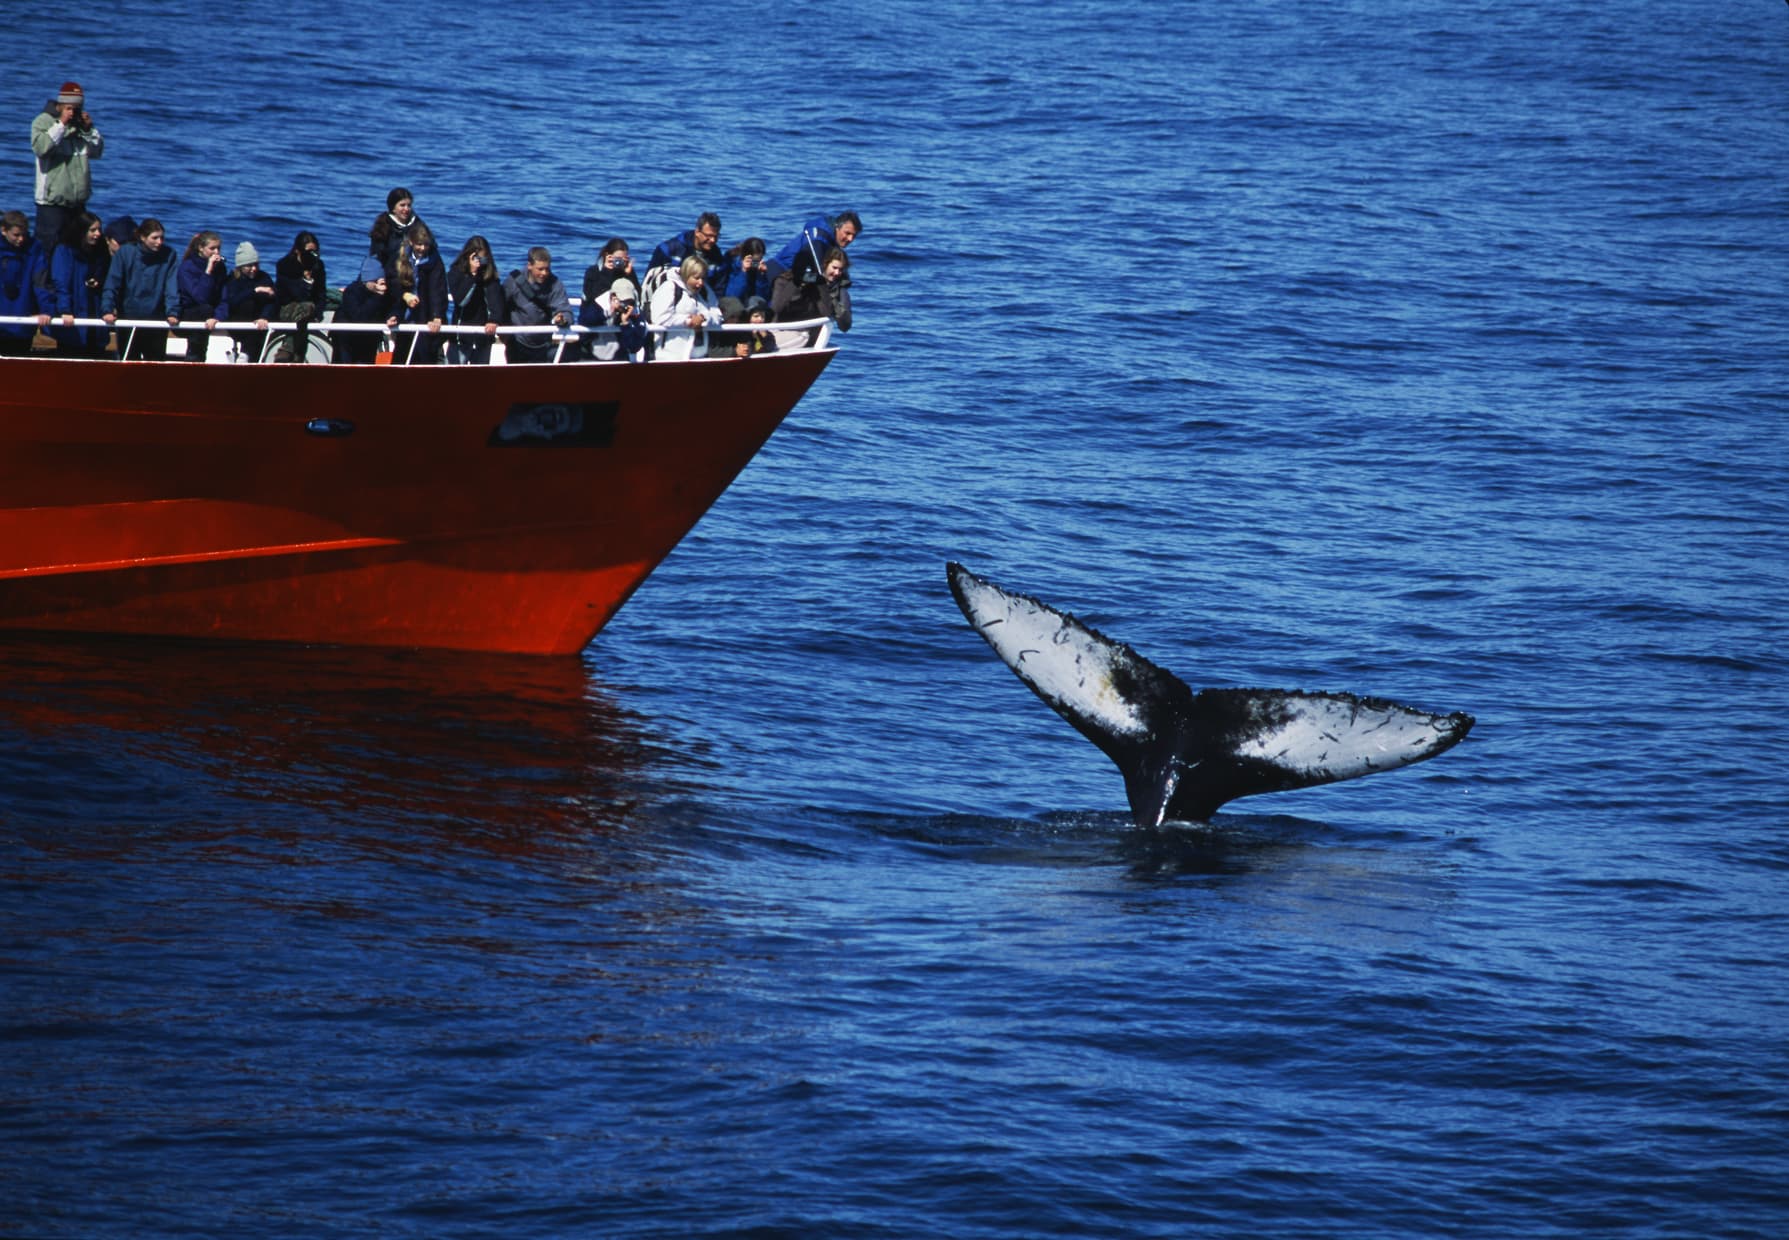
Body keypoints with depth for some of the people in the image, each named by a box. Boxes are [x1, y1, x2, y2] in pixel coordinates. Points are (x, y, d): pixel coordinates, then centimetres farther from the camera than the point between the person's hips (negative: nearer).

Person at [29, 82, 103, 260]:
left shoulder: (81, 122, 12)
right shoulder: (43, 121, -5)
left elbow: (97, 152, 12)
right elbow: (40, 148, -22)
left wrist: (89, 130, -4)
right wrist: (61, 125, -23)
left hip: (78, 201, 6)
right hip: (52, 201, -6)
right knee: (49, 246, -7)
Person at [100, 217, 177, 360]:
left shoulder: (168, 256, -2)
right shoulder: (125, 253, -4)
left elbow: (171, 288, -8)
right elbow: (111, 285, -8)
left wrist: (172, 313, -22)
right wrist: (107, 310, -20)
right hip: (128, 319, 0)